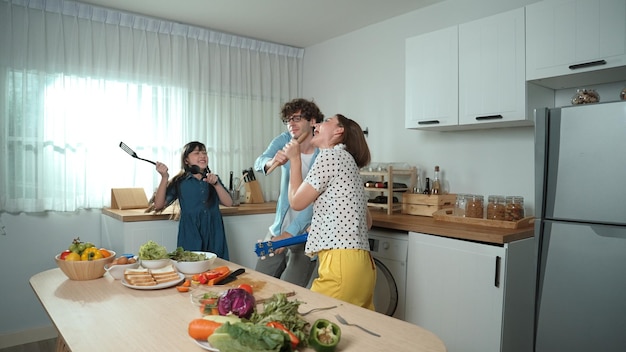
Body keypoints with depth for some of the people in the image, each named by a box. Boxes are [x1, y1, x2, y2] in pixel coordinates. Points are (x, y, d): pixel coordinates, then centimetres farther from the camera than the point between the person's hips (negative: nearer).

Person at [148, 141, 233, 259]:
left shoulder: (214, 179, 10)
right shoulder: (179, 182, 2)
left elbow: (228, 203, -1)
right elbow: (158, 205, -5)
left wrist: (216, 184, -15)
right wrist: (164, 178, -14)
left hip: (214, 236, 3)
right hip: (190, 237, -2)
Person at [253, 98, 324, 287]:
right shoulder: (285, 141, -1)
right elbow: (258, 163, -19)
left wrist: (289, 233, -25)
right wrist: (271, 162, -42)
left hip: (304, 236, -4)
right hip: (277, 230, 5)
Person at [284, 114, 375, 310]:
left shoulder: (330, 155, -5)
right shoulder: (346, 159, 23)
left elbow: (297, 202, 0)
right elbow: (367, 221, 25)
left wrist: (295, 159, 11)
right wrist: (321, 227, 30)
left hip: (342, 262, -9)